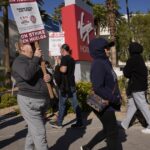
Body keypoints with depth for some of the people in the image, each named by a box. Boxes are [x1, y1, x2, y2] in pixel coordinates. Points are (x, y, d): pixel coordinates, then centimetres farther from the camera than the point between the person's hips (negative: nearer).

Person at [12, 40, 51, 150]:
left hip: (42, 100, 8)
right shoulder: (19, 61, -9)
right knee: (40, 133, -7)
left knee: (33, 131, 18)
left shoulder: (36, 60, 17)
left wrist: (48, 77, 1)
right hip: (29, 101, -8)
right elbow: (27, 75, -30)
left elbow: (45, 75, 26)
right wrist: (36, 58, -19)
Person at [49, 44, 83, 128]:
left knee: (62, 104, 3)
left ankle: (59, 123, 14)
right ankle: (80, 122, 10)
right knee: (75, 104, 7)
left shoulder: (64, 58, -11)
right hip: (72, 84, 8)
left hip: (65, 85, -7)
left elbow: (63, 70, -24)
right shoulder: (72, 59, 14)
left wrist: (59, 67, -5)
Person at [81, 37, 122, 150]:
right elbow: (98, 88, -28)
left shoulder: (105, 62, 9)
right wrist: (115, 99, -20)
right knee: (113, 131, 8)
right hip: (103, 105, -9)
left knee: (108, 130, 22)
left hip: (108, 104, 9)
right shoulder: (98, 63, -20)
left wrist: (116, 97, 2)